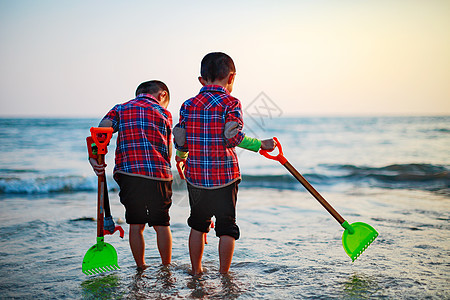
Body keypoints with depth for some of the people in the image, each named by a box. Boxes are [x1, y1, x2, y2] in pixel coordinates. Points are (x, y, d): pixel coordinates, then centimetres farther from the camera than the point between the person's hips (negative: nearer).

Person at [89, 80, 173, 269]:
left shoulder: (121, 109, 14)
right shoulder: (164, 113, 12)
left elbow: (102, 129, -5)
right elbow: (168, 152, 10)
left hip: (129, 173, 1)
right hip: (159, 175, -1)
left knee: (136, 225, 11)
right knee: (162, 225, 12)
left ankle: (141, 268, 18)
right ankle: (166, 267, 22)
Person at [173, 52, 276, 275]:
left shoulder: (188, 105, 4)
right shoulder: (231, 103, -7)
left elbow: (181, 140, 5)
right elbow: (234, 137, -19)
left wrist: (181, 155, 24)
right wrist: (260, 144, -6)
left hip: (195, 175, 4)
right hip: (224, 176, -4)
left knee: (198, 224, 18)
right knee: (227, 227, 8)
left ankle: (196, 270, 27)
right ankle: (224, 273, 12)